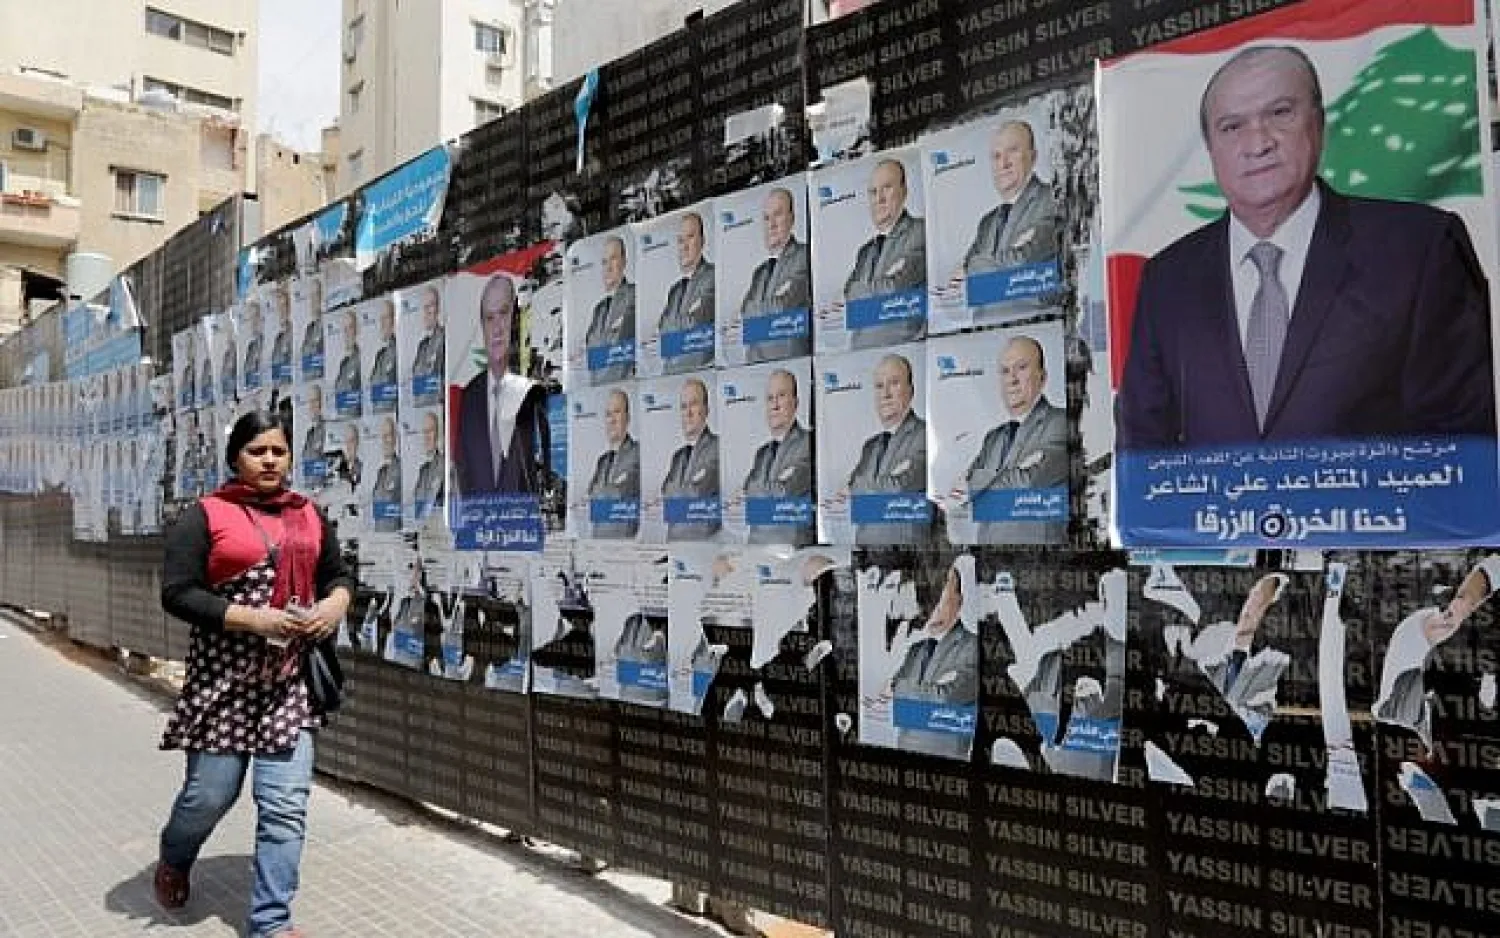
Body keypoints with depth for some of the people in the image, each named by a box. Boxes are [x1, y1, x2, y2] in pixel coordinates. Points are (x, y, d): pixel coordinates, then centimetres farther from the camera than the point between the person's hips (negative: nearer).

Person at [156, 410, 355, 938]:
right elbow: (176, 593, -10)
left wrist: (336, 602, -2)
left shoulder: (308, 516, 10)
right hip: (224, 680, -3)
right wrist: (254, 619, -18)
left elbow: (337, 574, 21)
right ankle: (173, 861, 45)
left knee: (286, 805, 0)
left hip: (289, 681, 3)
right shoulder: (205, 516, -4)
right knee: (210, 794, 10)